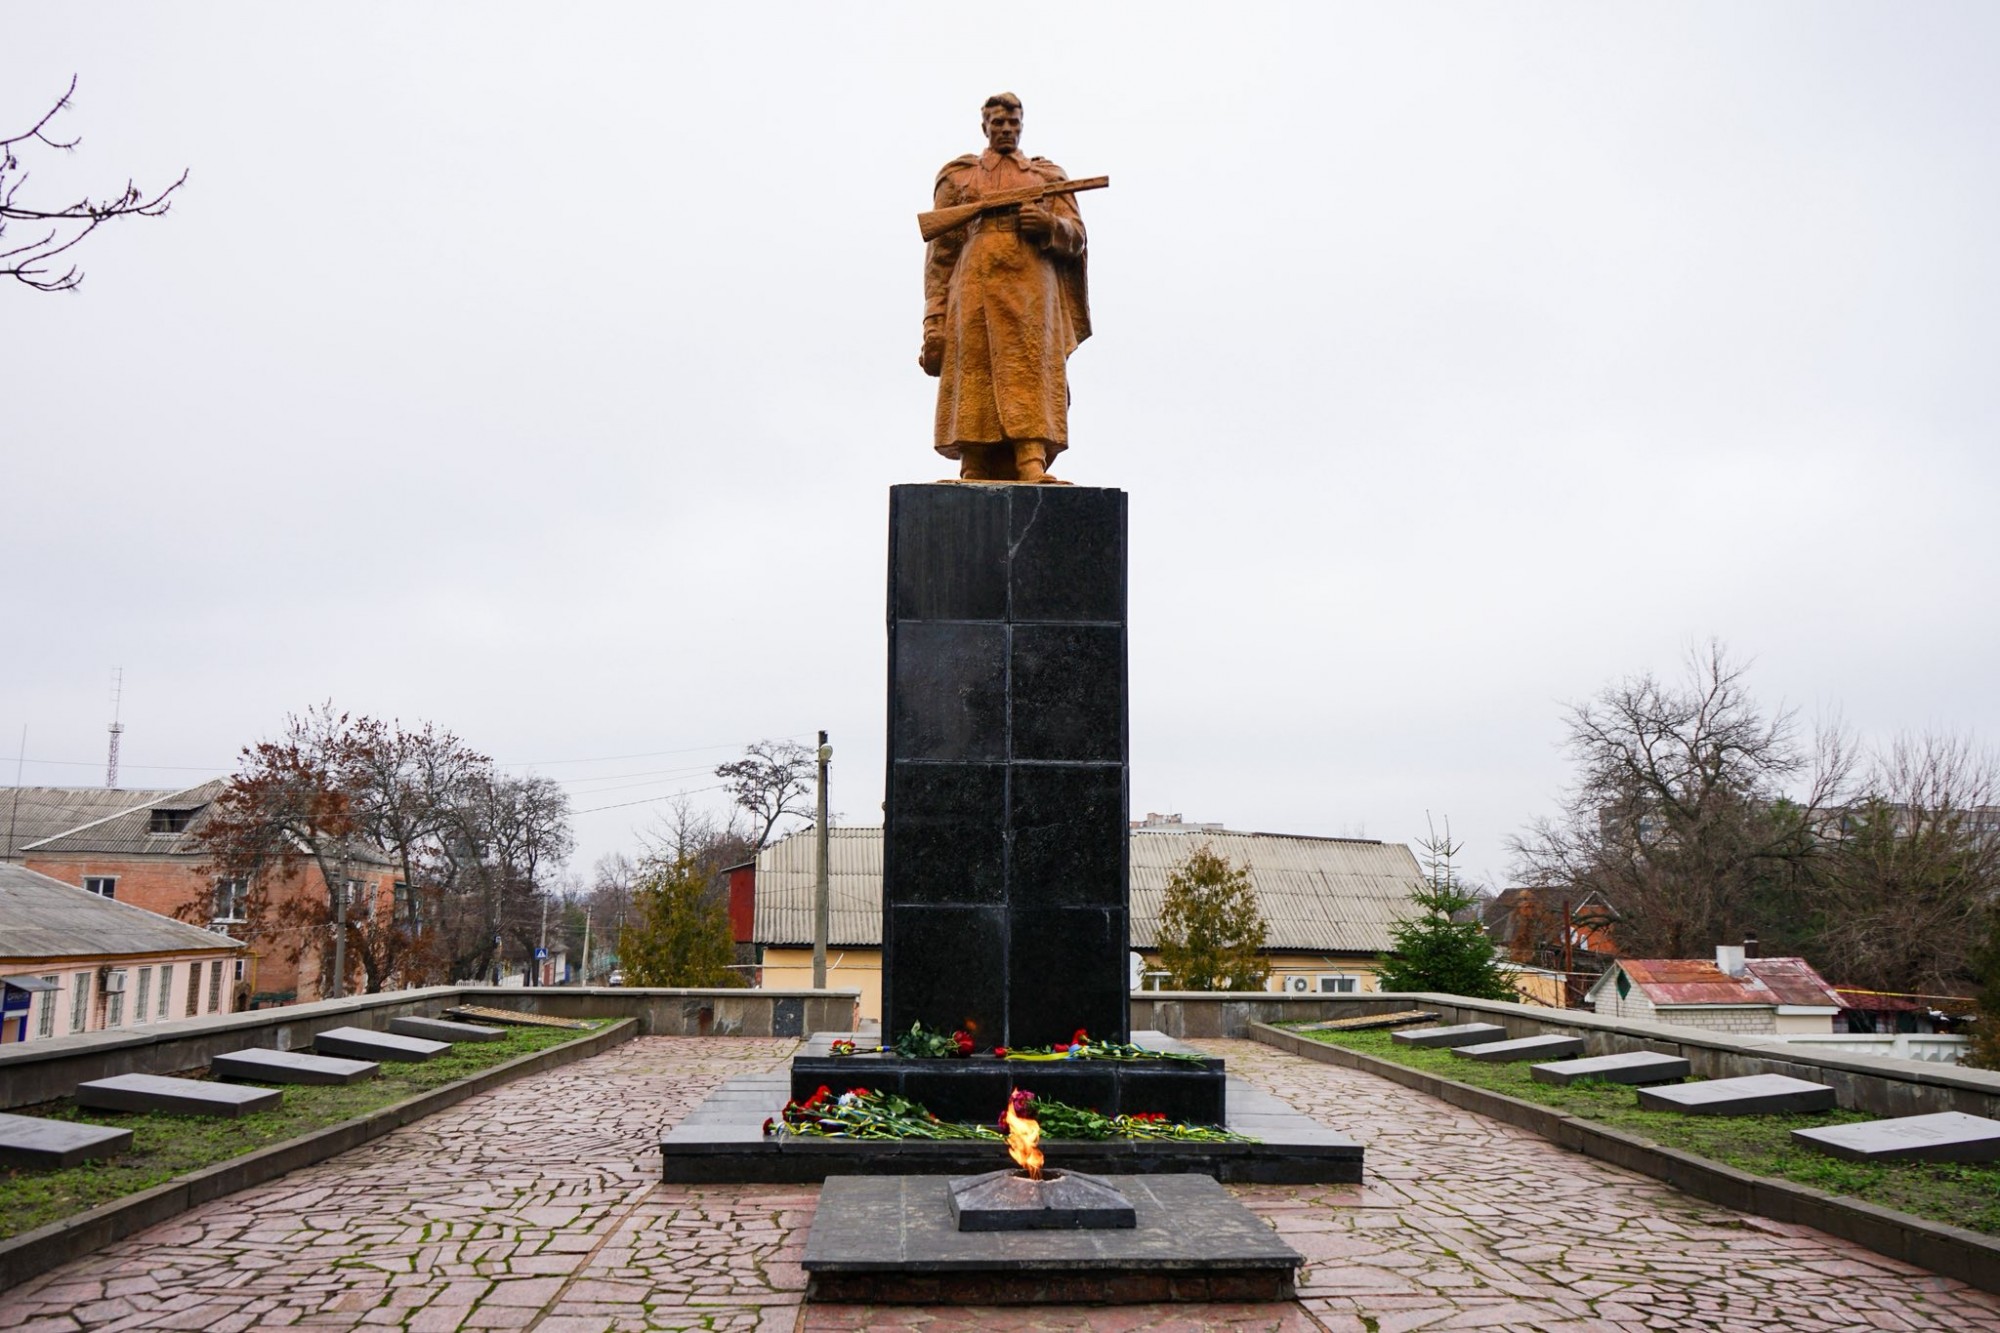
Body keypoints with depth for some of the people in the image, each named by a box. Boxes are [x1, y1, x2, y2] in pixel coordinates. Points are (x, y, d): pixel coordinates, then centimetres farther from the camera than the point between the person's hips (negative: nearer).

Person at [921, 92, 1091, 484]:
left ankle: (1032, 467, -29)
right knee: (974, 378, -10)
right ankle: (975, 477, -12)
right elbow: (940, 253, 13)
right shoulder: (958, 176, 22)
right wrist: (934, 321, 1)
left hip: (1031, 291, 0)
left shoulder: (1047, 175, 24)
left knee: (1030, 373, -17)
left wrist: (1049, 225, -8)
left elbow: (1076, 236, 16)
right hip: (975, 289, 0)